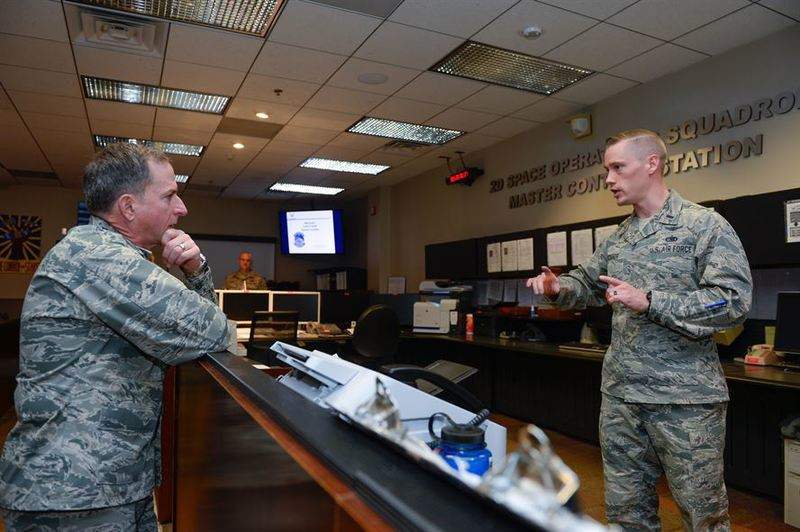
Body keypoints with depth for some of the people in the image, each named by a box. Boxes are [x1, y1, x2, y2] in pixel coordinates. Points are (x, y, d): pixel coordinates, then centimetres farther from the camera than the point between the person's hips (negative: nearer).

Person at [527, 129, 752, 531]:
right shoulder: (617, 238, 12)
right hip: (620, 393, 6)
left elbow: (734, 300, -15)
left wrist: (649, 302, -21)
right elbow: (587, 283, 22)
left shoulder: (706, 225, -7)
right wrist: (558, 288, 0)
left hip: (685, 397, -5)